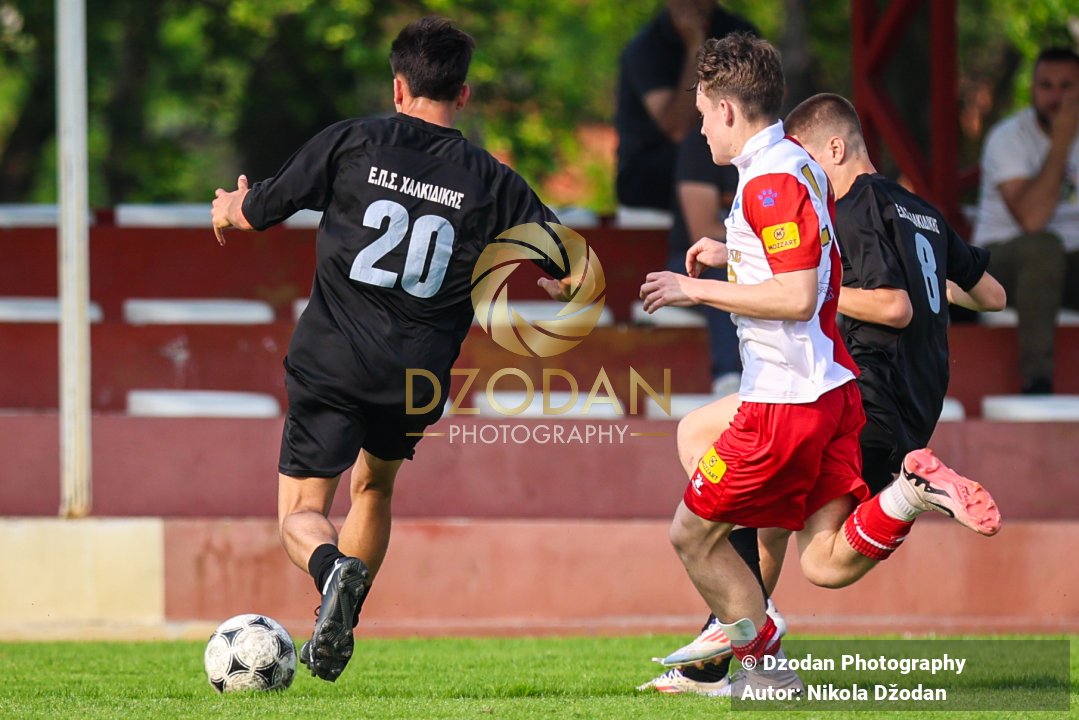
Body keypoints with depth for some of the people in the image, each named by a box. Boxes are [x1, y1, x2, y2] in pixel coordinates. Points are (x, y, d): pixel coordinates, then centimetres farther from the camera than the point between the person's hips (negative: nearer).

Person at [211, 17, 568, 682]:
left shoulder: (352, 143, -1)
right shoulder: (493, 182, 2)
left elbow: (258, 211, 8)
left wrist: (231, 206, 33)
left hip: (332, 363, -3)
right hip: (418, 377, 3)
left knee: (302, 513, 3)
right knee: (373, 488, 29)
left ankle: (335, 571, -30)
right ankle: (334, 637, 28)